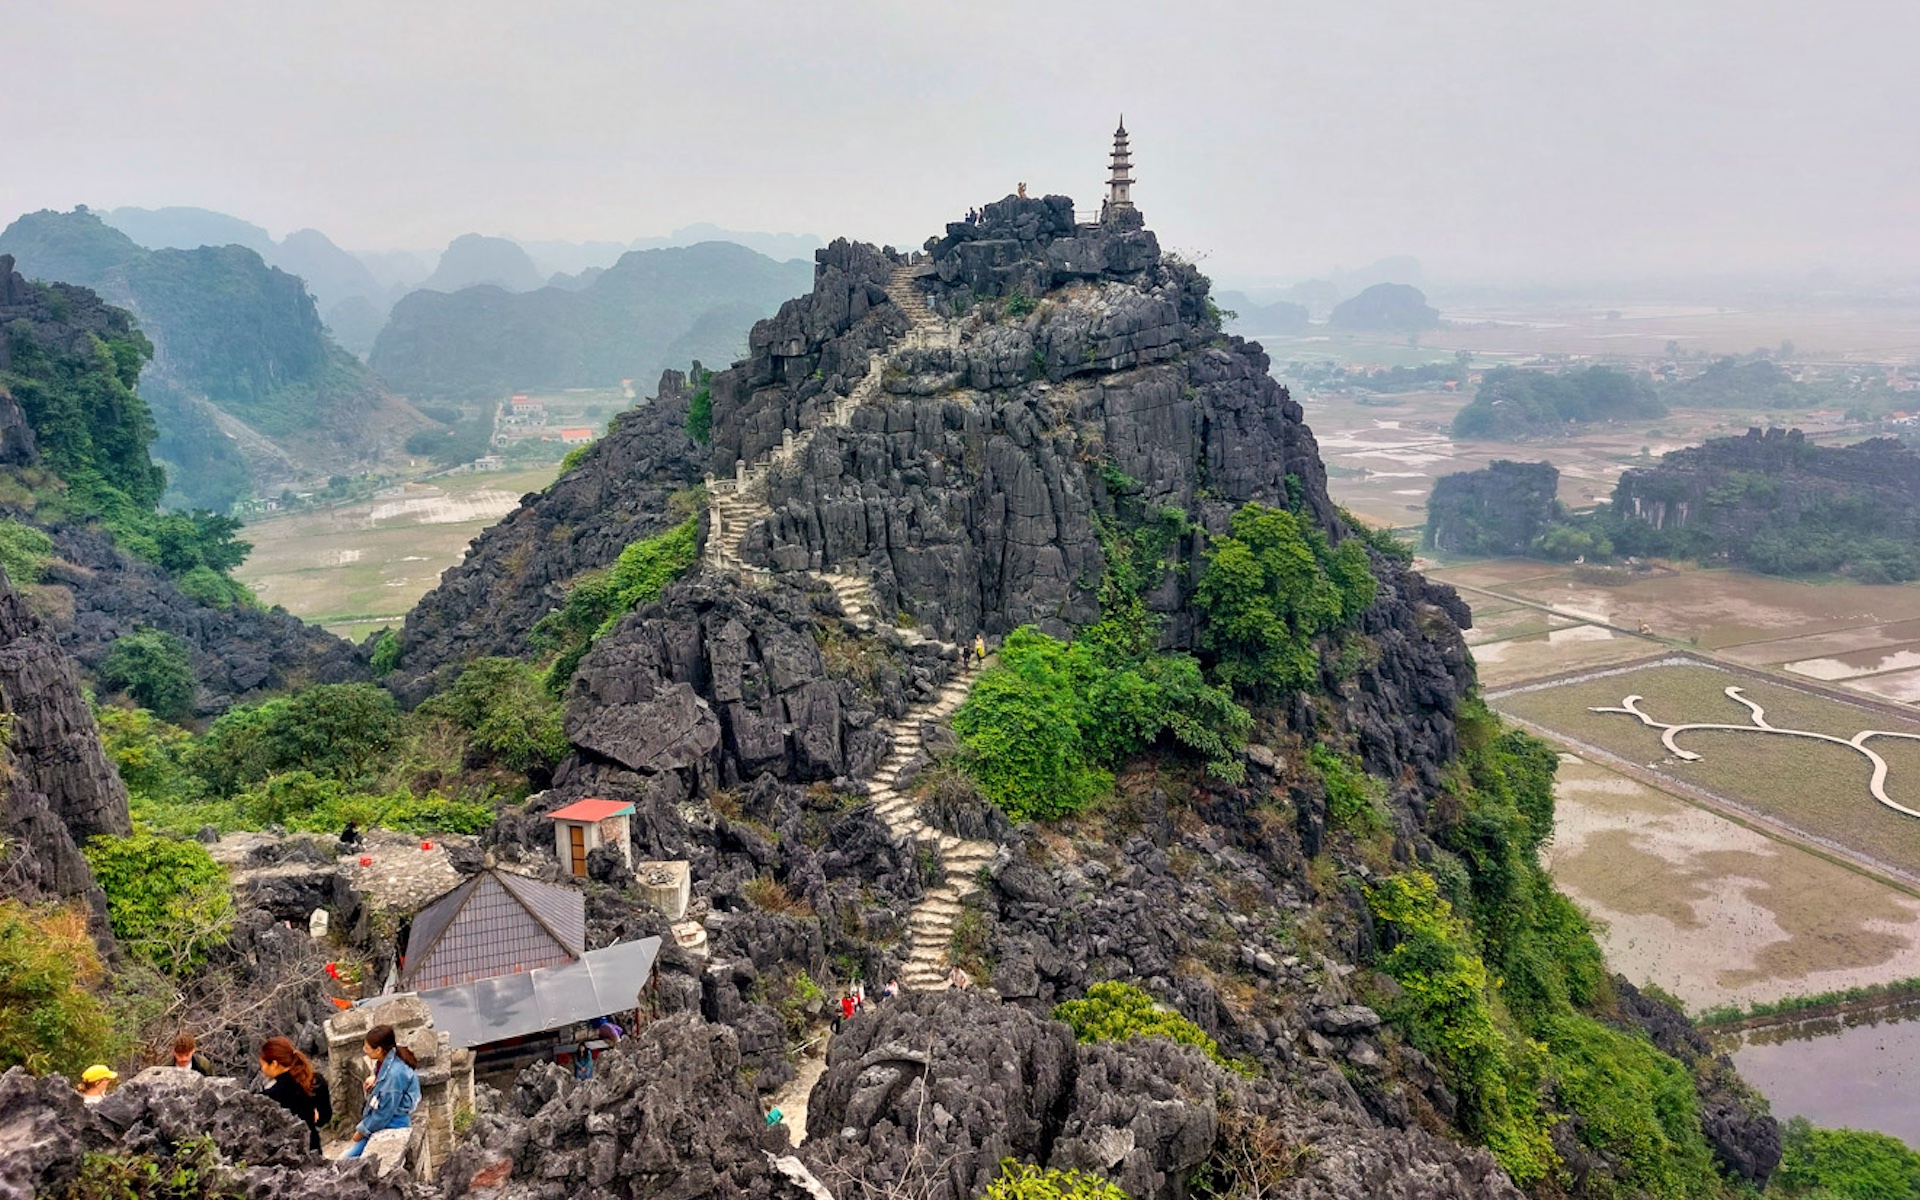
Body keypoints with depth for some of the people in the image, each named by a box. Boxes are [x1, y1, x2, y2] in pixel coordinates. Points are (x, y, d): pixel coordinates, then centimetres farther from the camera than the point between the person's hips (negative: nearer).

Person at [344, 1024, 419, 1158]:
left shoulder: (394, 1074, -30)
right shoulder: (386, 1059, -4)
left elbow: (383, 1113, -22)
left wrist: (362, 1130, -9)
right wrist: (375, 1077, 3)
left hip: (392, 1124, -9)